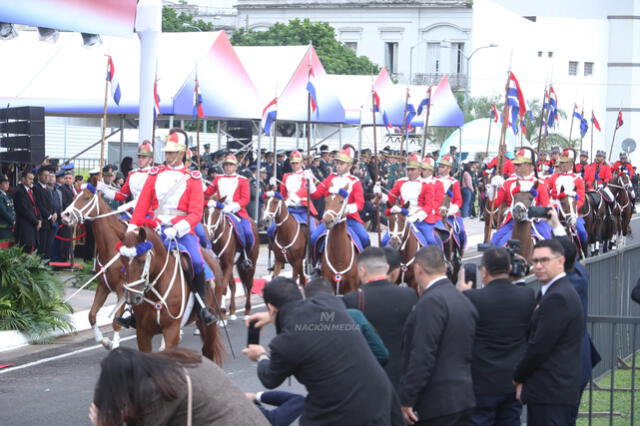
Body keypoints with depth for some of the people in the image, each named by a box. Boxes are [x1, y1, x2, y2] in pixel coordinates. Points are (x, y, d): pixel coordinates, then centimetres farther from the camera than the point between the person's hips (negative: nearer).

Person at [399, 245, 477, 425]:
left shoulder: (432, 301, -15)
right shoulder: (464, 301, 13)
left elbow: (422, 356, -21)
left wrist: (406, 400, -18)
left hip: (436, 404, -9)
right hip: (462, 398, 9)